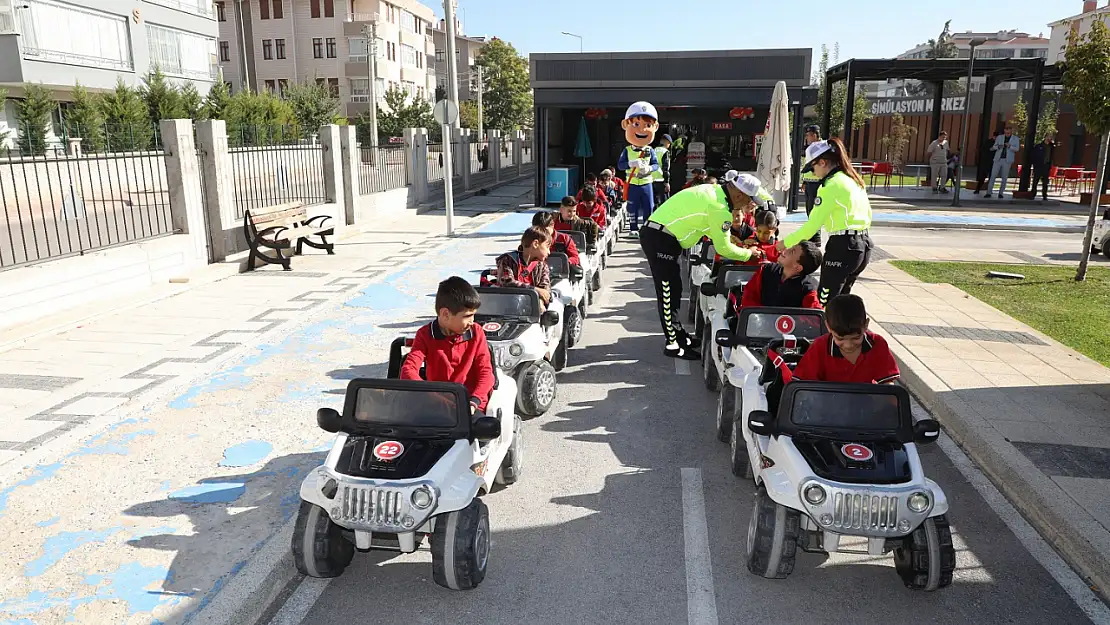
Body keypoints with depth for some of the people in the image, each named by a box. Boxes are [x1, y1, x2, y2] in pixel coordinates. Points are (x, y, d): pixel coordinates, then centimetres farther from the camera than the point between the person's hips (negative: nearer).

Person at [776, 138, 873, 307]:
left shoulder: (831, 185, -14)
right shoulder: (854, 180, 12)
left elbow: (812, 225, -16)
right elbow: (868, 215, 19)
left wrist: (786, 242, -5)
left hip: (842, 247, -9)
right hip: (864, 245, 9)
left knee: (825, 301, -3)